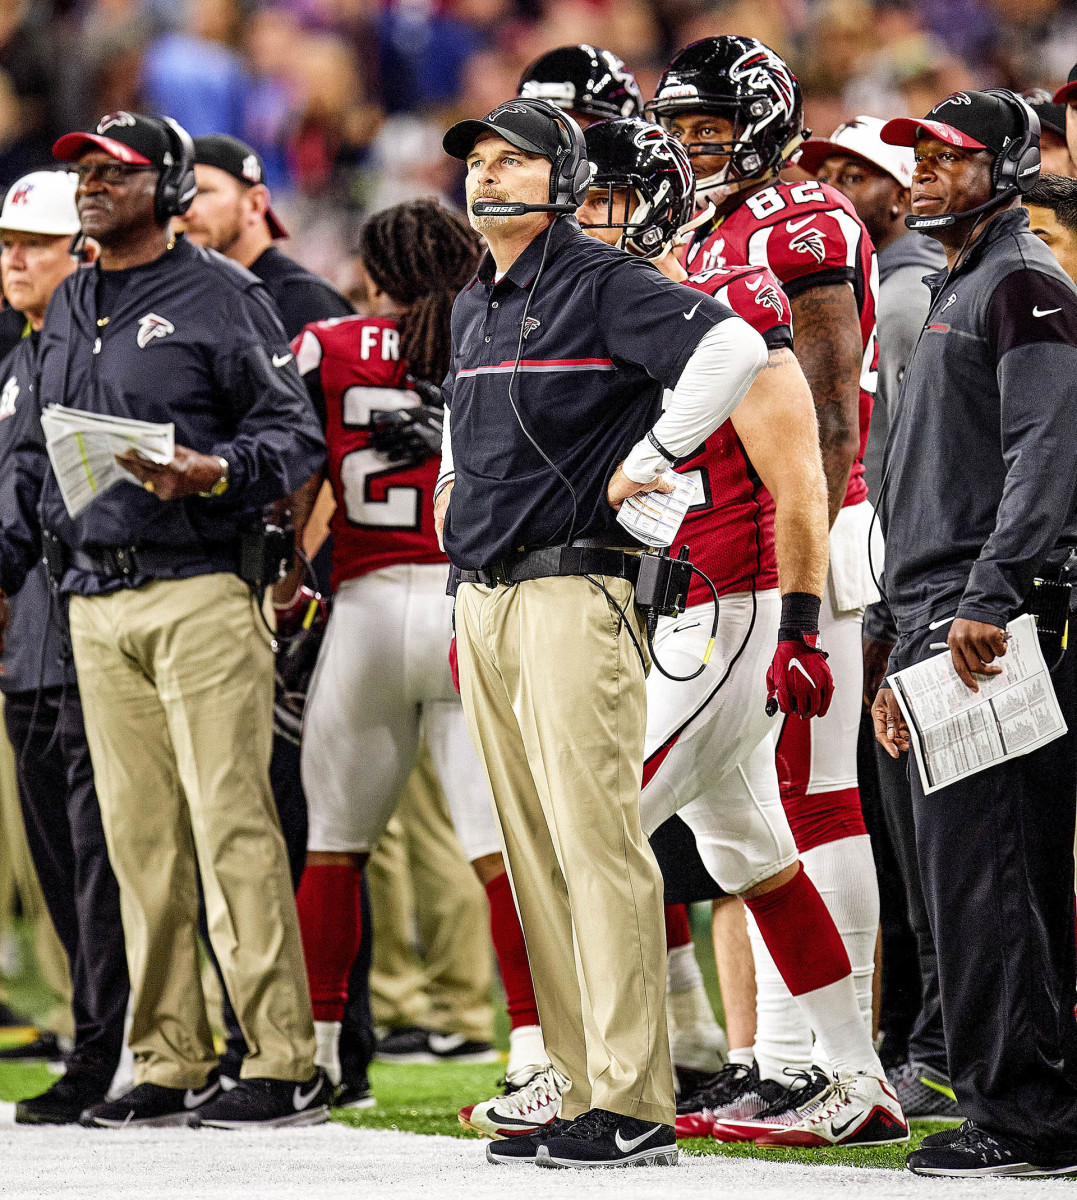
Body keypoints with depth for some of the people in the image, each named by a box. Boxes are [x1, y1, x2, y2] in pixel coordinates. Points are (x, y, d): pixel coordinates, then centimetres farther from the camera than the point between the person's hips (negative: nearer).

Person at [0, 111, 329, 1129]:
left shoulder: (219, 297, -1)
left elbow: (296, 436, -4)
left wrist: (212, 472, -21)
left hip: (199, 594, -6)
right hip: (95, 605, 6)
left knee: (231, 824, -11)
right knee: (139, 839, 5)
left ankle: (284, 1062, -11)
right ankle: (169, 1064, 9)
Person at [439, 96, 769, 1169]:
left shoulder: (602, 285, -7)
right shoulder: (473, 306, 19)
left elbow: (734, 348, -20)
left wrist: (650, 458, -14)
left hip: (572, 588, -9)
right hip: (480, 597, 9)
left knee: (596, 841, -12)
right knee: (532, 855, 7)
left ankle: (633, 1108, -12)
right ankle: (584, 1088, 11)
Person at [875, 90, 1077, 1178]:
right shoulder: (951, 295, 25)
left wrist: (988, 600, -25)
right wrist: (908, 655, 24)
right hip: (946, 628, 10)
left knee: (982, 875, -12)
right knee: (970, 879, 9)